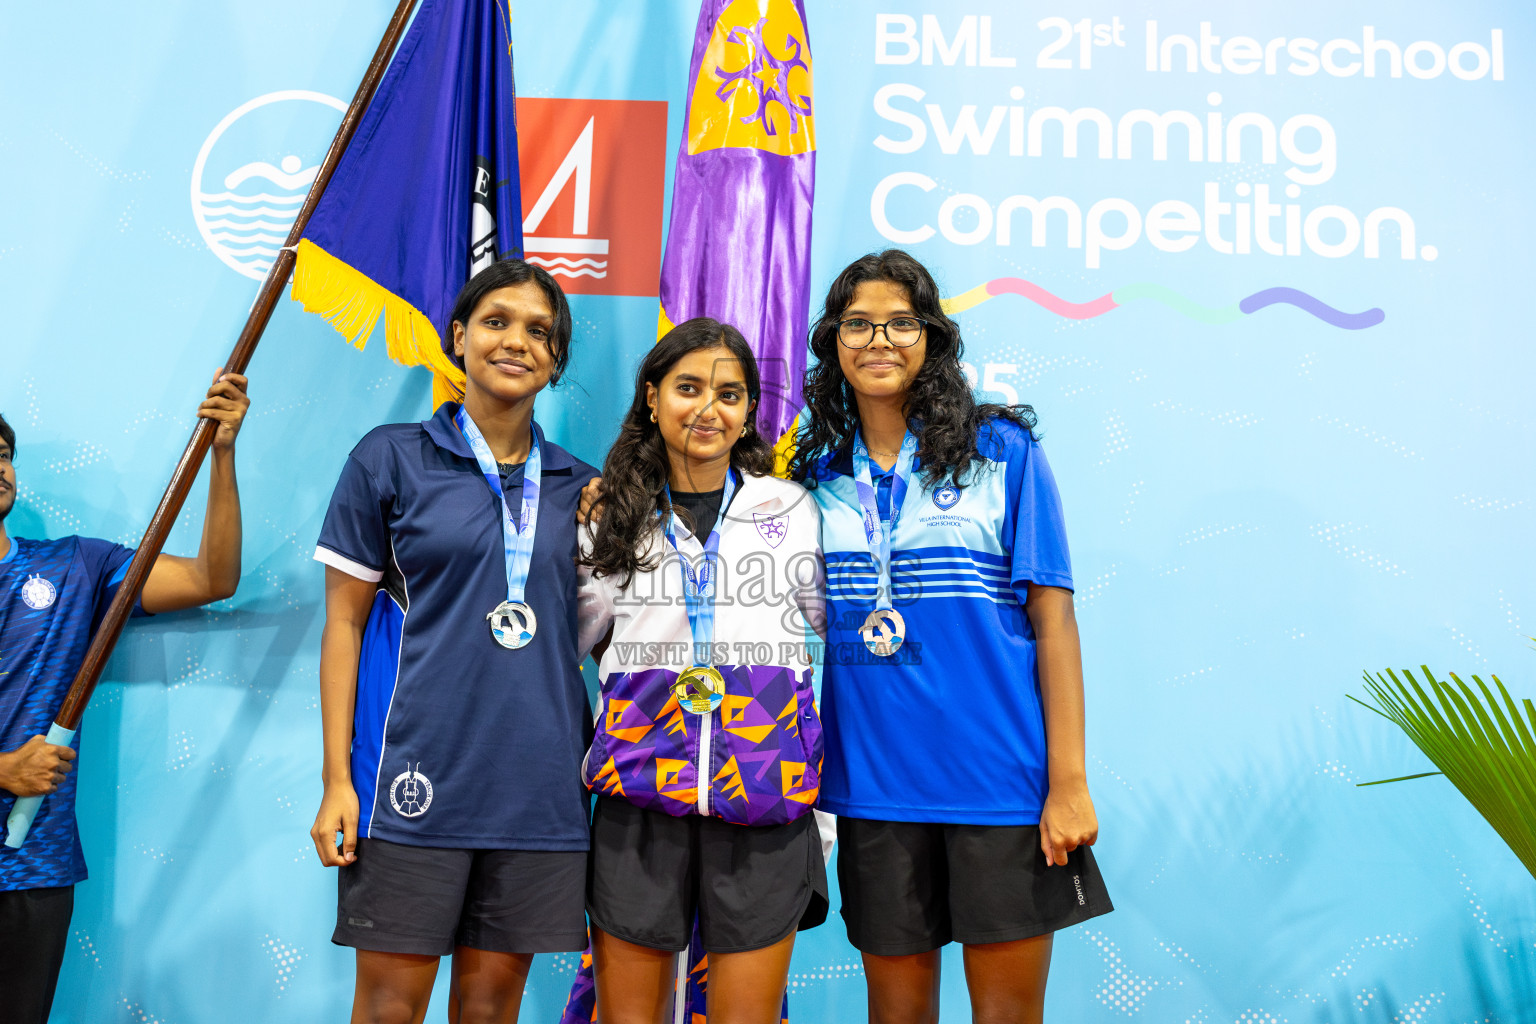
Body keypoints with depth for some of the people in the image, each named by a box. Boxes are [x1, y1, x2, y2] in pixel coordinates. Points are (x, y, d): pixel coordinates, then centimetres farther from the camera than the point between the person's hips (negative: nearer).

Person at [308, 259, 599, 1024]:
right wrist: (336, 779, -4)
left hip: (536, 780, 3)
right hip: (417, 773, -3)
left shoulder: (579, 487, 10)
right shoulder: (390, 458, 1)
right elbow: (343, 621, 1)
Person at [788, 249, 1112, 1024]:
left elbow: (1052, 618, -4)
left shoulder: (1002, 451, -2)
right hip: (874, 785, 3)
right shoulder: (816, 472, 7)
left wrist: (1069, 780, -9)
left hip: (1001, 778, -2)